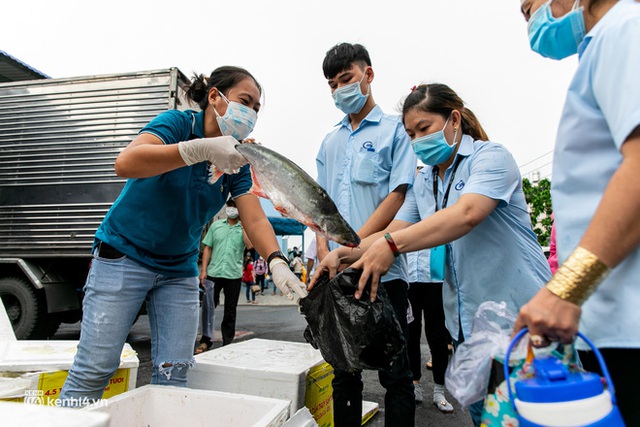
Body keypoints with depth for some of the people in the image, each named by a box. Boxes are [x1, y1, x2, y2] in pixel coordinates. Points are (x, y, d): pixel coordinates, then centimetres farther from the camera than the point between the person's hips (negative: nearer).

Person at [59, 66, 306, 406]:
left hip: (179, 269, 5)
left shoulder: (237, 161, 0)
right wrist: (201, 149, -43)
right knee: (95, 368, -3)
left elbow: (255, 219, -11)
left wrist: (276, 262, -29)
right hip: (124, 254, -4)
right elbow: (126, 163, -32)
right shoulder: (178, 123, -14)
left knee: (174, 373, 3)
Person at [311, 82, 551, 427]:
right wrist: (345, 253, -14)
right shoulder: (423, 183, 12)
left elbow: (466, 214, -29)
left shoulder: (490, 157, -11)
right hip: (466, 321, 7)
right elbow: (395, 232, 3)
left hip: (518, 312, -6)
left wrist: (391, 245, -39)